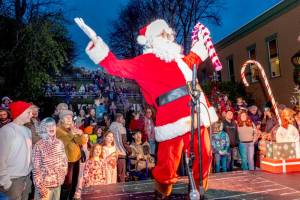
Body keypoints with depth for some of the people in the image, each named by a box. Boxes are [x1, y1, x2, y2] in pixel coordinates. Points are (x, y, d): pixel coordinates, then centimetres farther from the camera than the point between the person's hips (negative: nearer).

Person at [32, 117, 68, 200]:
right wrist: (40, 187, -14)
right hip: (45, 185, -5)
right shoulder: (39, 146, -14)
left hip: (58, 184, 5)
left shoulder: (60, 143, 1)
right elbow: (36, 168, -13)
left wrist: (61, 177, 7)